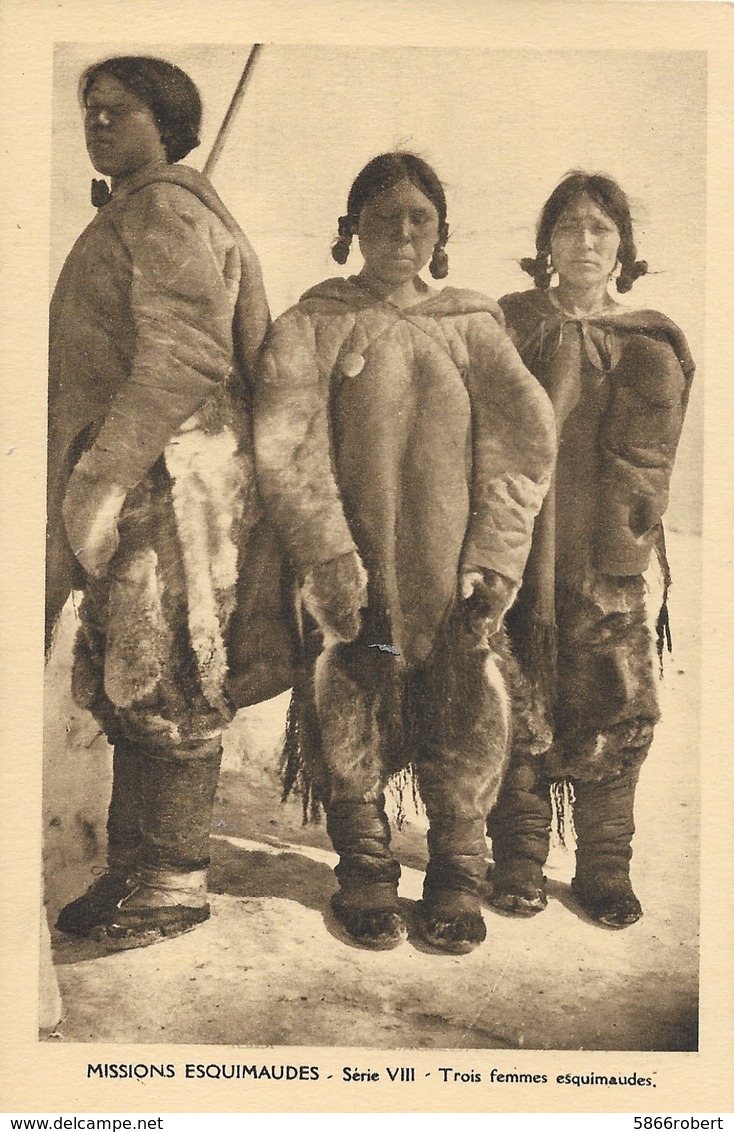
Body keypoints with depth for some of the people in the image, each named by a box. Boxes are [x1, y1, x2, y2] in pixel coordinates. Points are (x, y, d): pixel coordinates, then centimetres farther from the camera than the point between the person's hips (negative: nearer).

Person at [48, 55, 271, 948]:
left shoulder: (165, 209, -7)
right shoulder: (126, 219, 25)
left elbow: (181, 362, -20)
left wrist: (100, 479, -21)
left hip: (170, 482, -10)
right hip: (127, 489, 10)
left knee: (166, 691, -3)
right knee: (125, 689, 13)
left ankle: (174, 886, 10)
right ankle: (131, 871, 24)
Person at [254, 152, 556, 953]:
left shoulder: (471, 327, 9)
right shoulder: (313, 326, 4)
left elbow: (524, 440, 2)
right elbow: (287, 449, -7)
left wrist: (494, 562, -8)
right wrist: (330, 559, -16)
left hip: (452, 581, 1)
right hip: (354, 577, -1)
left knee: (462, 727, 4)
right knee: (352, 724, 4)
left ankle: (456, 878, 24)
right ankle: (365, 877, 25)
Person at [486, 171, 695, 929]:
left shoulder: (654, 345, 12)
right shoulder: (510, 324, 7)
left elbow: (648, 457, 5)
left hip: (608, 565, 2)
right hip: (519, 550, -1)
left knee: (613, 715, 3)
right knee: (520, 713, 2)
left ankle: (605, 868, 18)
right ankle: (519, 863, 17)